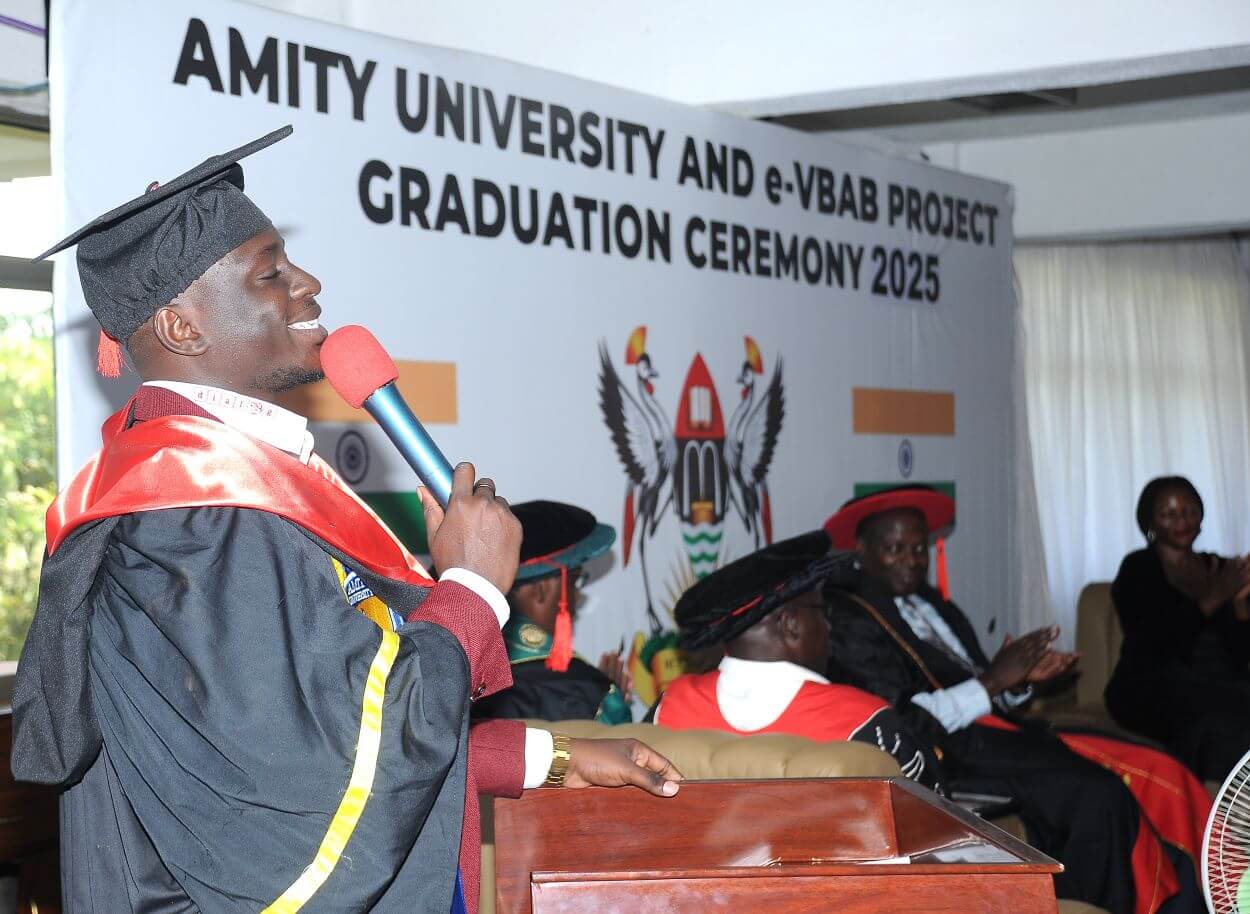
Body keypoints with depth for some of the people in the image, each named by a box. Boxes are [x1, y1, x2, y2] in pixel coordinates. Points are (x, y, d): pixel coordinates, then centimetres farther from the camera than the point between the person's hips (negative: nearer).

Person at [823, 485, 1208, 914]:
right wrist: (992, 682, -14)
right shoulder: (849, 619, -6)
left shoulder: (933, 605, 21)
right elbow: (902, 722, -16)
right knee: (1100, 797, -26)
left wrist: (1020, 678, -1)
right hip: (952, 756, -8)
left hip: (999, 733, 9)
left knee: (1161, 777, -10)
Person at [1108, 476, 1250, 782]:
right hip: (1152, 690, -4)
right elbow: (1154, 641, -13)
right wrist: (1212, 601, -19)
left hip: (1221, 685, 5)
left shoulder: (1221, 569, 17)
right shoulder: (1137, 569, 3)